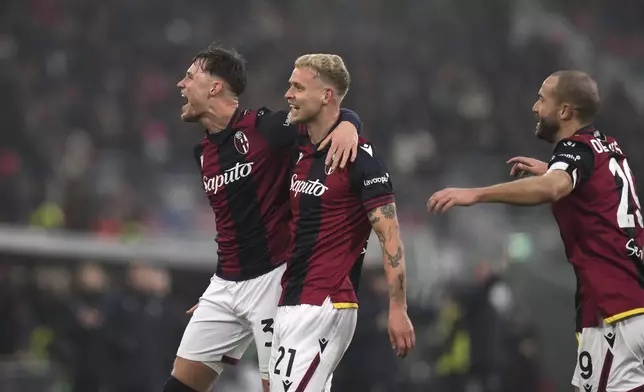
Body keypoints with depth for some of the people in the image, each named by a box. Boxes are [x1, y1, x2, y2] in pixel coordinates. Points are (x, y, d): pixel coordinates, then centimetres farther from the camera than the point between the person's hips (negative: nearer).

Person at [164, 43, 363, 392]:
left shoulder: (265, 128, -11)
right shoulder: (204, 153, 13)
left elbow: (340, 116, -10)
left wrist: (347, 126, -34)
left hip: (271, 280, -8)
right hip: (225, 284, 8)